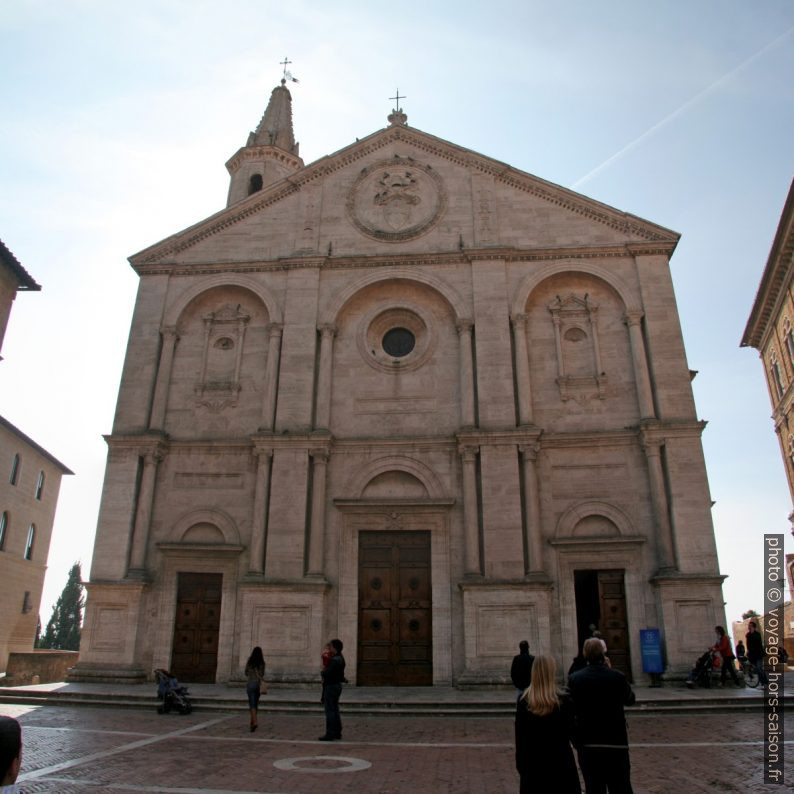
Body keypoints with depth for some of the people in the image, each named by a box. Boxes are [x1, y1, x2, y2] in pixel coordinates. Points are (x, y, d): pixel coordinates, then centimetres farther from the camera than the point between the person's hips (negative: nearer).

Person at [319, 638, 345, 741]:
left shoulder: (335, 660, -22)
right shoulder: (340, 658, 10)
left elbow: (326, 673, -26)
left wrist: (323, 672, -4)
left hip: (331, 687, -10)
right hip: (337, 685, 10)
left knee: (330, 711, -4)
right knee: (335, 710, 15)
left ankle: (330, 734, -1)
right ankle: (337, 733, 21)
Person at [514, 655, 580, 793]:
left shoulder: (524, 701, -5)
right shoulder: (564, 701, -12)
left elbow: (519, 735, -1)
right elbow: (571, 733, -4)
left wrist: (520, 763, 6)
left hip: (533, 762, 2)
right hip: (560, 761, -2)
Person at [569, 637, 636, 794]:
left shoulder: (574, 679, -8)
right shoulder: (617, 677, -10)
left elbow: (571, 709, -2)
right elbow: (630, 699, 8)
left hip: (587, 745, 1)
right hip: (616, 742, -1)